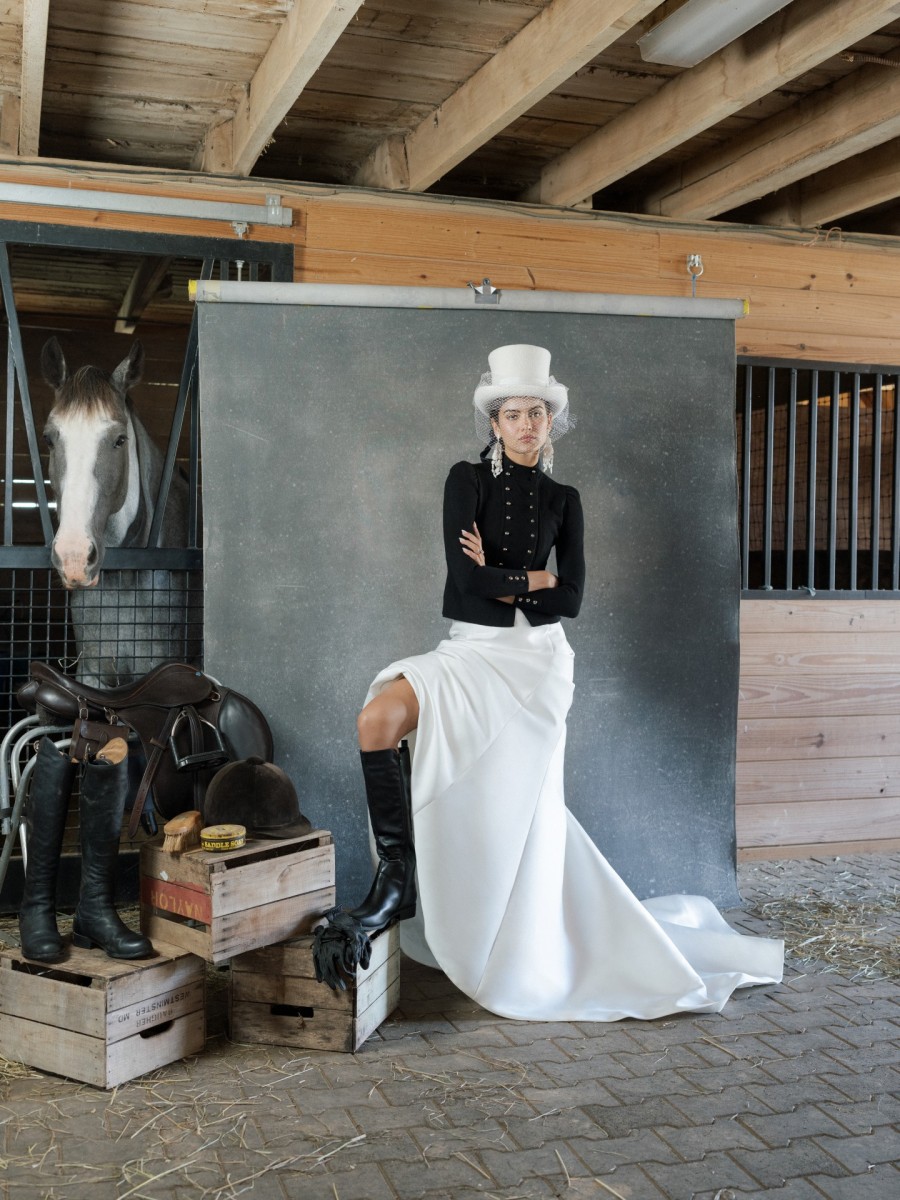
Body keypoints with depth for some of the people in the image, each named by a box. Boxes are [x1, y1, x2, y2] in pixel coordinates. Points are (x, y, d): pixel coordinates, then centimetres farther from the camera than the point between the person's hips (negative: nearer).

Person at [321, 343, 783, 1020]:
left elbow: (570, 599, 0)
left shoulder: (562, 501, 9)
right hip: (472, 650, 0)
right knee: (378, 717, -27)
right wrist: (533, 580, -2)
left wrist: (498, 582, -6)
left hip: (536, 659, 1)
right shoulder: (469, 479, 2)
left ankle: (530, 967, 16)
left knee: (523, 806, -1)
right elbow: (464, 576, -11)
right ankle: (397, 874, -17)